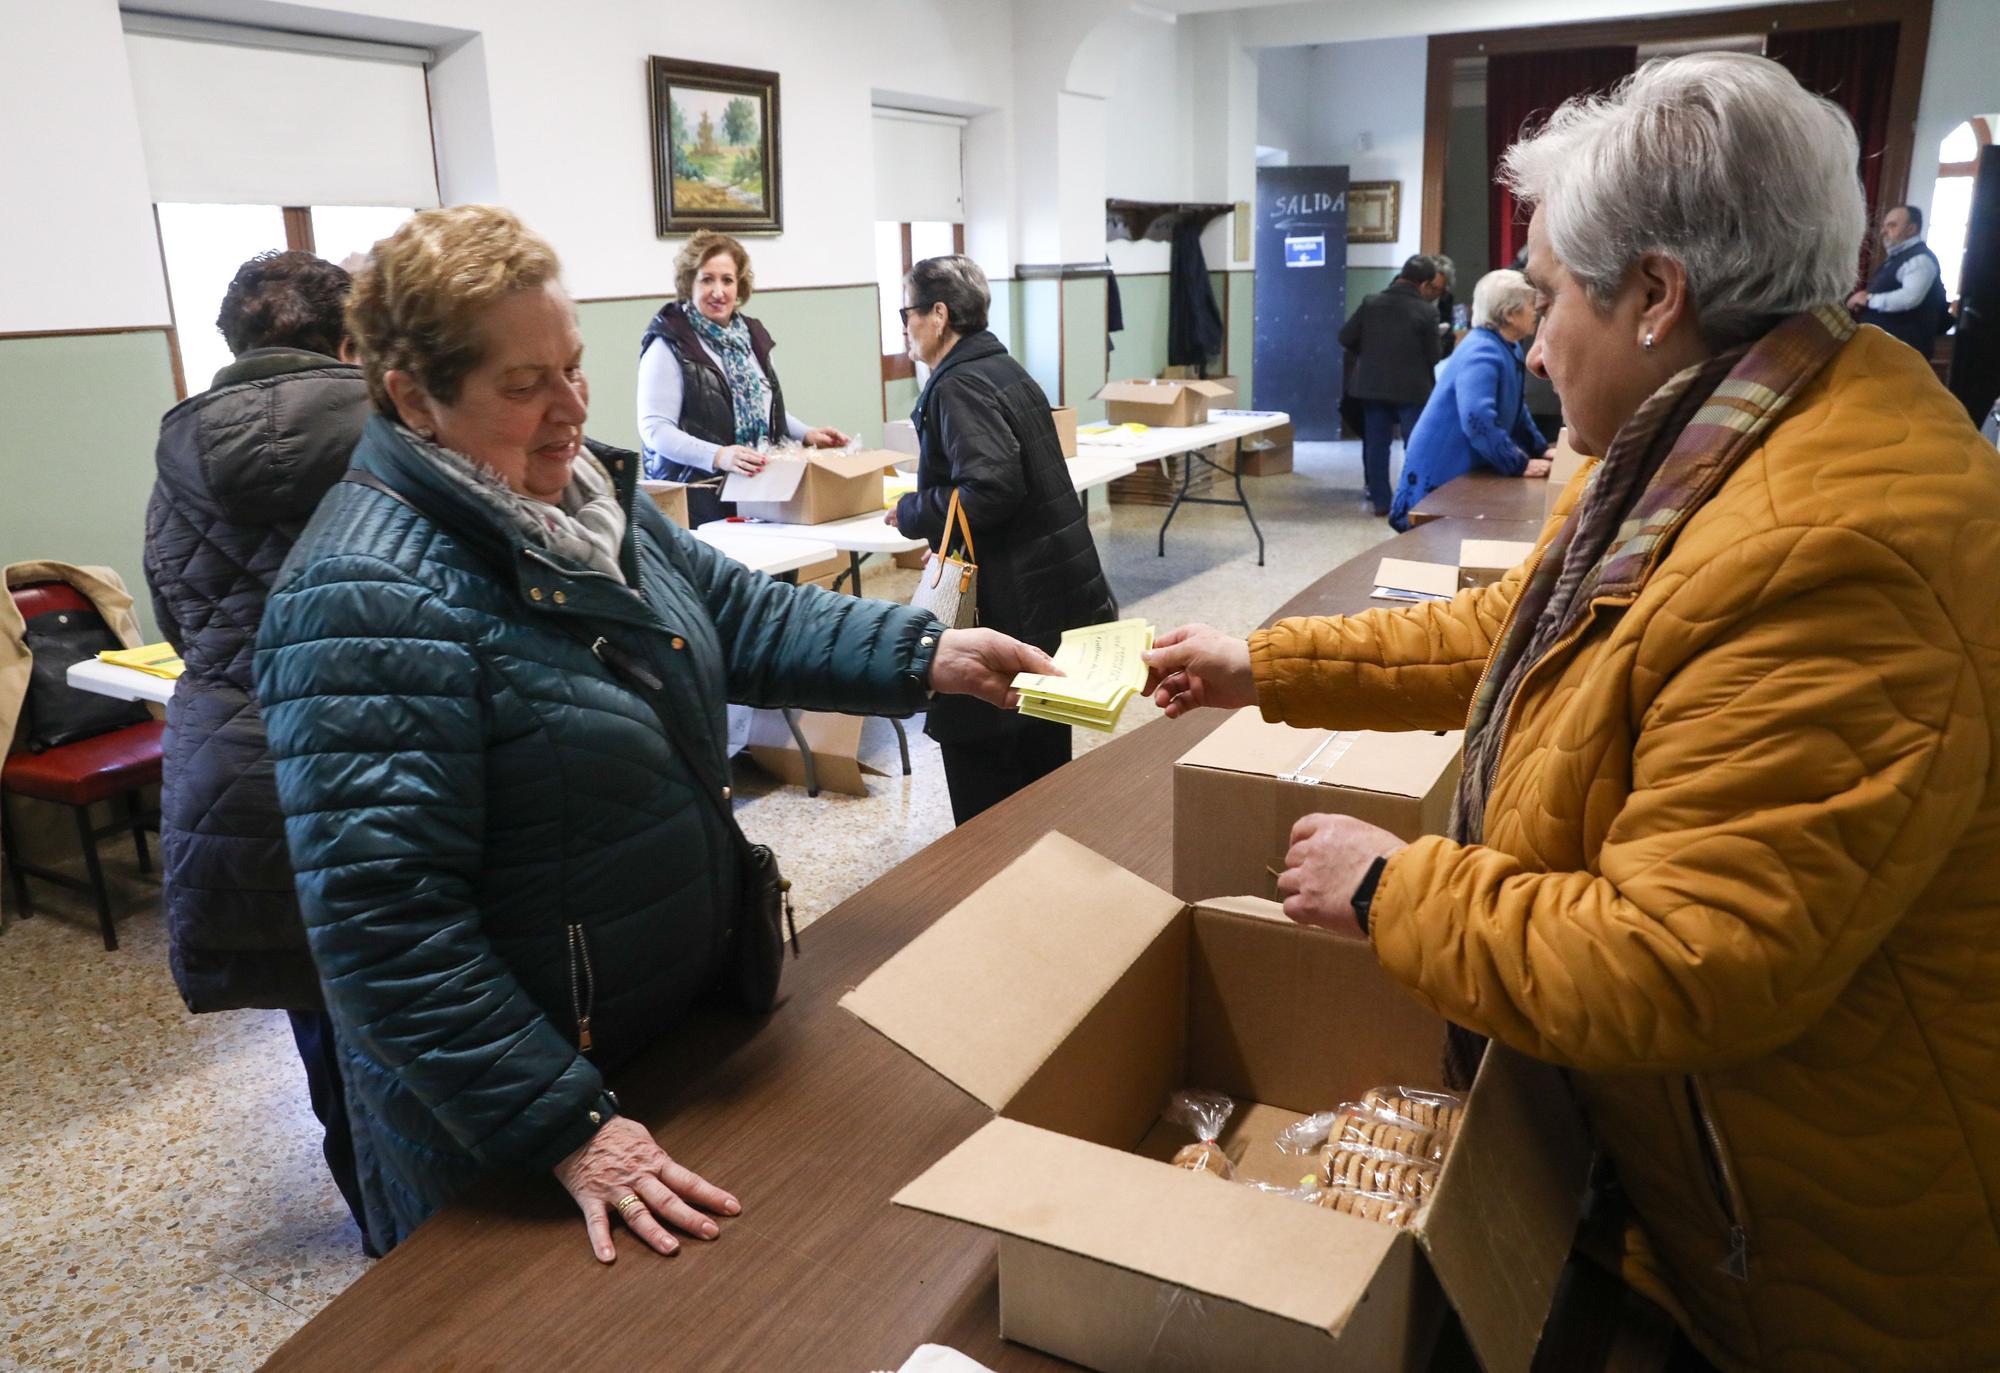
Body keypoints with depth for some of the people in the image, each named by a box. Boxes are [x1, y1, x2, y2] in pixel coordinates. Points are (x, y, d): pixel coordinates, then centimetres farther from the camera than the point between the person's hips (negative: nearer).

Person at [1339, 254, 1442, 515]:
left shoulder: (1371, 303, -2)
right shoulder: (1427, 311, -12)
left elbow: (1346, 338, 2)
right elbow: (1432, 356, -7)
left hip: (1372, 385, 4)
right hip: (1411, 388, -3)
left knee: (1376, 444, 11)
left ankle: (1379, 501, 13)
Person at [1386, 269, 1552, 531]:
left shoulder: (1508, 349, 9)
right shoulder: (1481, 354, -24)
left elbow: (1514, 410, 24)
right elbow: (1478, 420, -35)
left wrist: (1541, 448, 16)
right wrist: (1521, 465, -28)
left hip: (1465, 472, 10)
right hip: (1438, 476, -10)